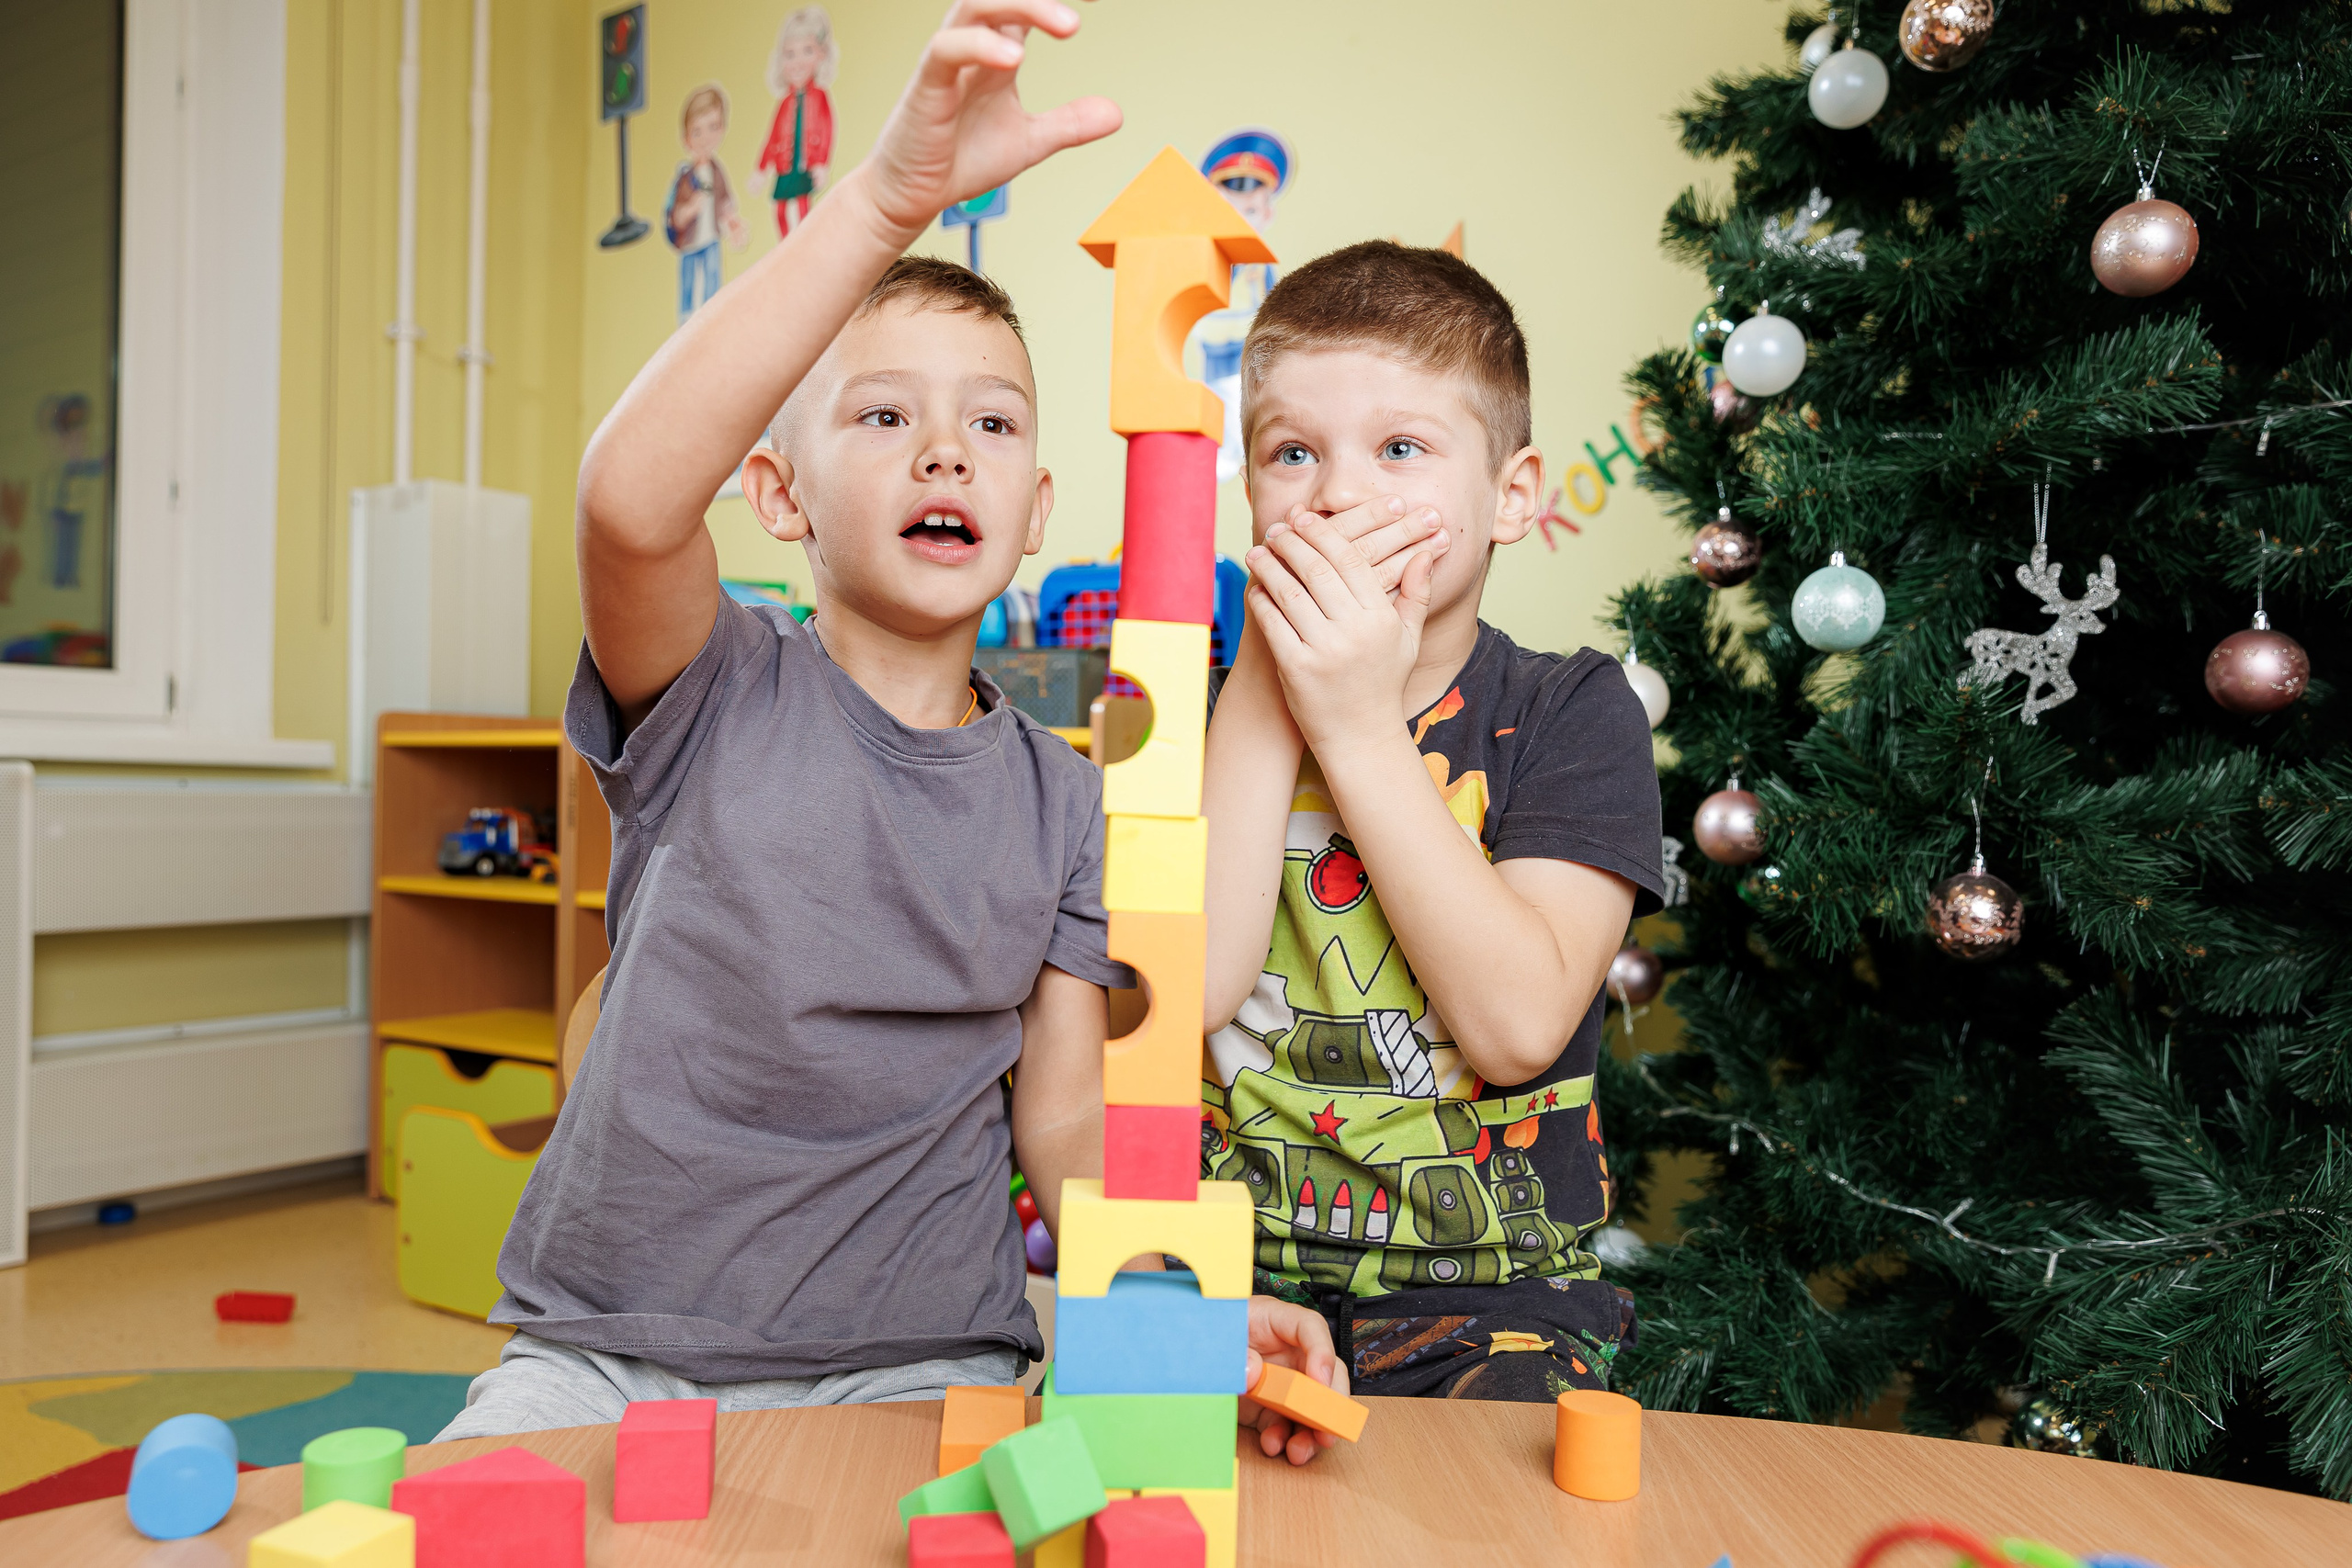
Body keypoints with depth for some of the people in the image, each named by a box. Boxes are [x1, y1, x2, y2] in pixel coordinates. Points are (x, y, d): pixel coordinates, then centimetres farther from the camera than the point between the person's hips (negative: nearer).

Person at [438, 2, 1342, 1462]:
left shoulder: (1061, 800, 4)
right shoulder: (718, 693, -5)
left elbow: (1065, 1115, 2)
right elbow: (632, 498, -28)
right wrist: (887, 203, -37)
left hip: (920, 1366, 2)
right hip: (608, 1347, -1)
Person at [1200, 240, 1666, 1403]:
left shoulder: (1571, 711, -1)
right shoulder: (1214, 701, 3)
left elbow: (1519, 1026, -15)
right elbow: (1186, 988, -13)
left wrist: (1360, 726, -17)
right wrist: (1264, 687, -15)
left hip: (1495, 1284, 0)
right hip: (1230, 1273, 1)